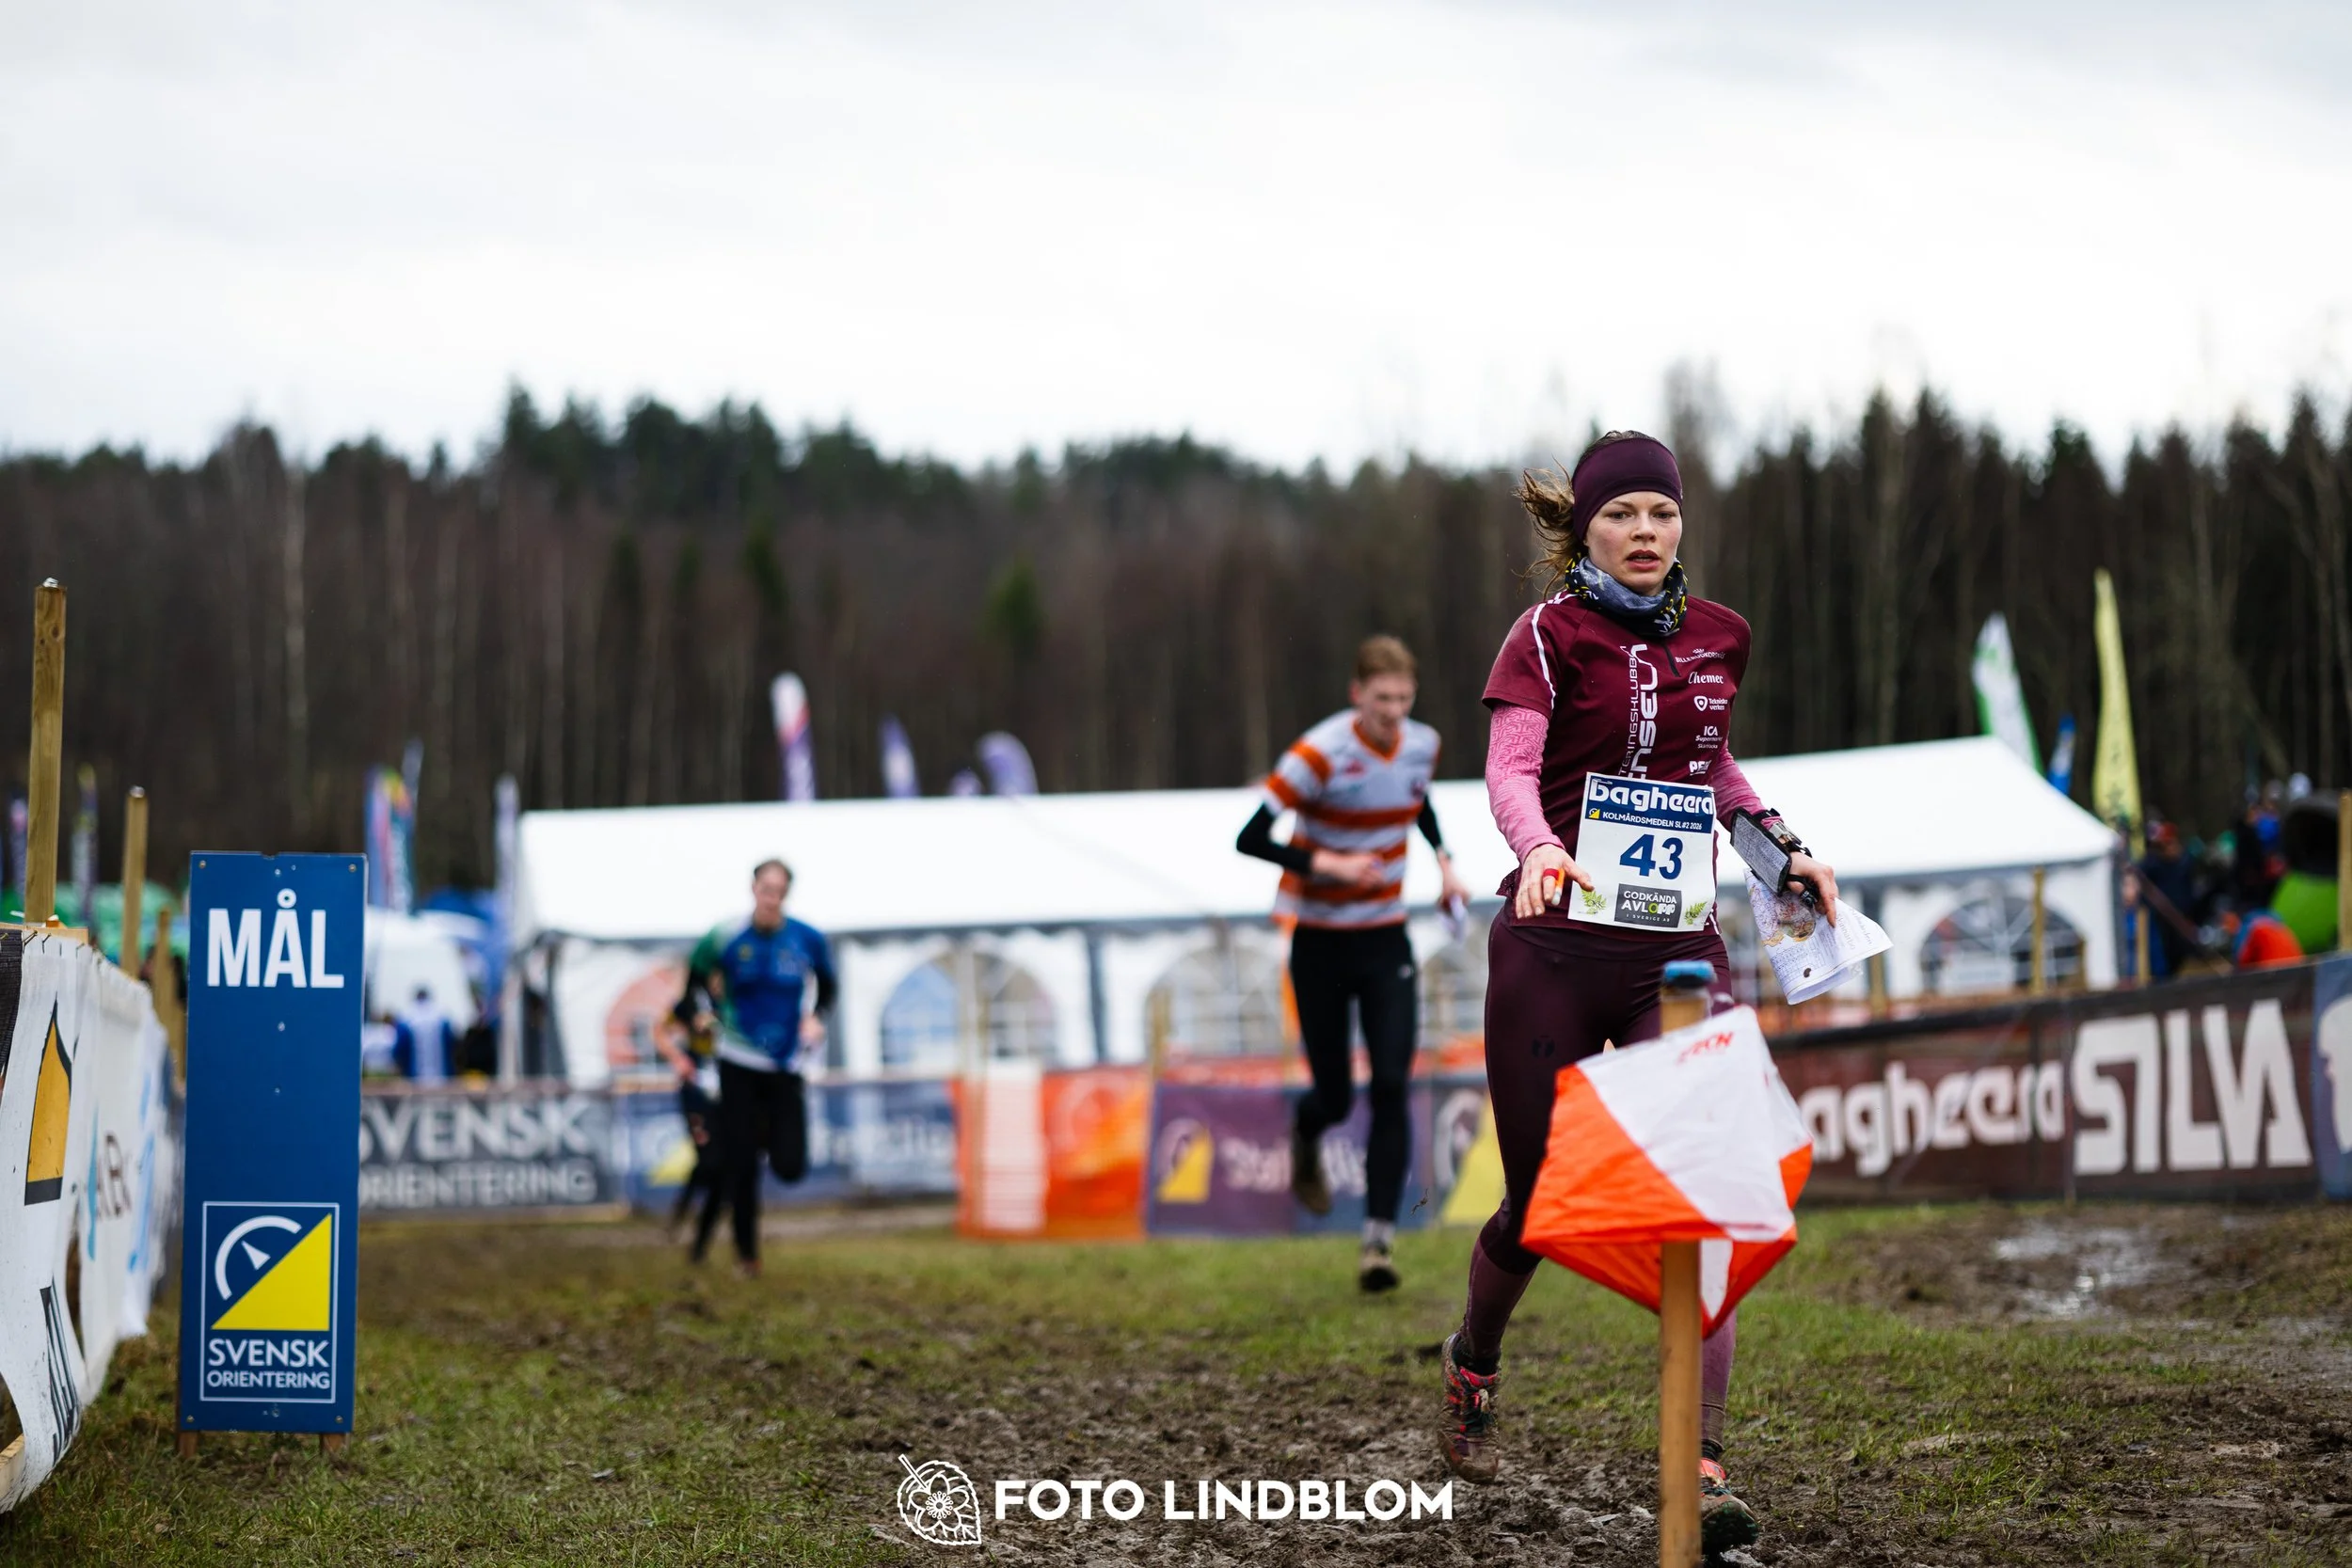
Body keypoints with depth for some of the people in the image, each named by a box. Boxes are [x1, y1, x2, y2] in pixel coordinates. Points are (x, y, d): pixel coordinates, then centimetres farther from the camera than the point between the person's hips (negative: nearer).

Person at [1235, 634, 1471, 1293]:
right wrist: (1324, 863, -31)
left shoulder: (1422, 745, -2)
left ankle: (1379, 1237, -7)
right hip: (1320, 942, -3)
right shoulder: (1320, 754, -20)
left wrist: (1443, 860, 9)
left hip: (1386, 941, 3)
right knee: (1336, 1097, 3)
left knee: (1391, 1089, -10)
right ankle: (1305, 1136, 42)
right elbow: (1250, 840, -20)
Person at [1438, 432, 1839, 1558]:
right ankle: (1473, 1364, 38)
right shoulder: (1549, 636, -3)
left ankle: (1701, 1470, -11)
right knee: (1540, 1201, 7)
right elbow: (1511, 766, -18)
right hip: (1557, 946, -3)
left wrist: (1781, 844, 12)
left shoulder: (1715, 636, 10)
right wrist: (1537, 847, -38)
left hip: (1679, 948, 3)